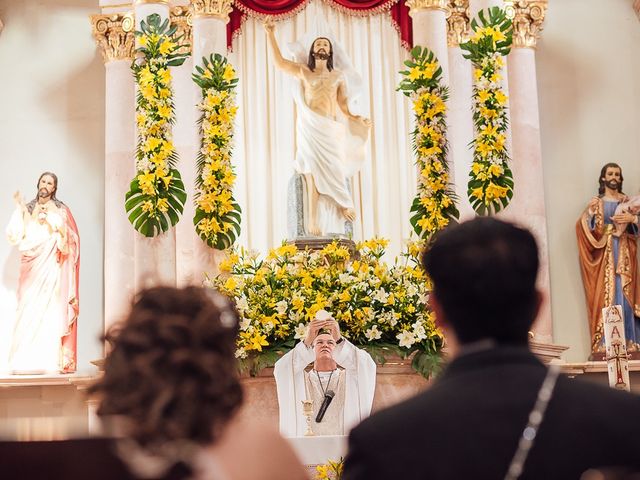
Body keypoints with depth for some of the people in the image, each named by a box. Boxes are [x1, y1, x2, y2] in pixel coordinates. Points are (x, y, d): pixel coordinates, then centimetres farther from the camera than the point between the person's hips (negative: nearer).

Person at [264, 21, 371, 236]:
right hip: (310, 127, -2)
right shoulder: (303, 71, 11)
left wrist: (356, 118, -5)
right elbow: (280, 62, 0)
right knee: (314, 172, -10)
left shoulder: (338, 75, 14)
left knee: (331, 170, -3)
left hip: (331, 129, 2)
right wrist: (270, 35, -5)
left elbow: (343, 104, 12)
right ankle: (313, 223, -9)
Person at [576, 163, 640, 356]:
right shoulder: (597, 203, 8)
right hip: (604, 253, -2)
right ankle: (604, 343, -9)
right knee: (606, 294, -8)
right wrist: (591, 211, -21)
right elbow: (584, 226, -5)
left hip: (624, 253, 2)